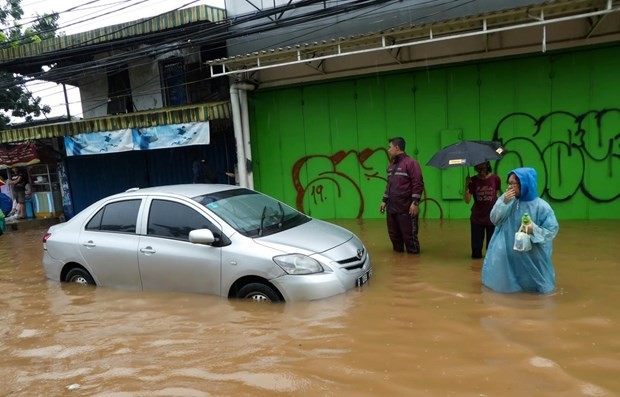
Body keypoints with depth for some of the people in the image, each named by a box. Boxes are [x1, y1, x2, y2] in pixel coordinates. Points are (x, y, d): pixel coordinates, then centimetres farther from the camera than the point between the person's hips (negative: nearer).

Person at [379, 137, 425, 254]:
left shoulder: (411, 163, -8)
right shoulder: (391, 166, 18)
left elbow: (418, 184, -14)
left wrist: (415, 203, -19)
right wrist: (384, 201, 21)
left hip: (406, 209, -8)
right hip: (391, 208, 8)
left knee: (409, 235, -1)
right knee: (394, 234, 13)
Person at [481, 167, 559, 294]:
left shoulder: (541, 206, -13)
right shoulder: (506, 199, -3)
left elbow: (552, 230, -9)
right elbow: (494, 219, -4)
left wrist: (534, 230, -26)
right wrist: (504, 203, -18)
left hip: (531, 254, -3)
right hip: (507, 252, 3)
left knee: (532, 284, 12)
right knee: (504, 283, 12)